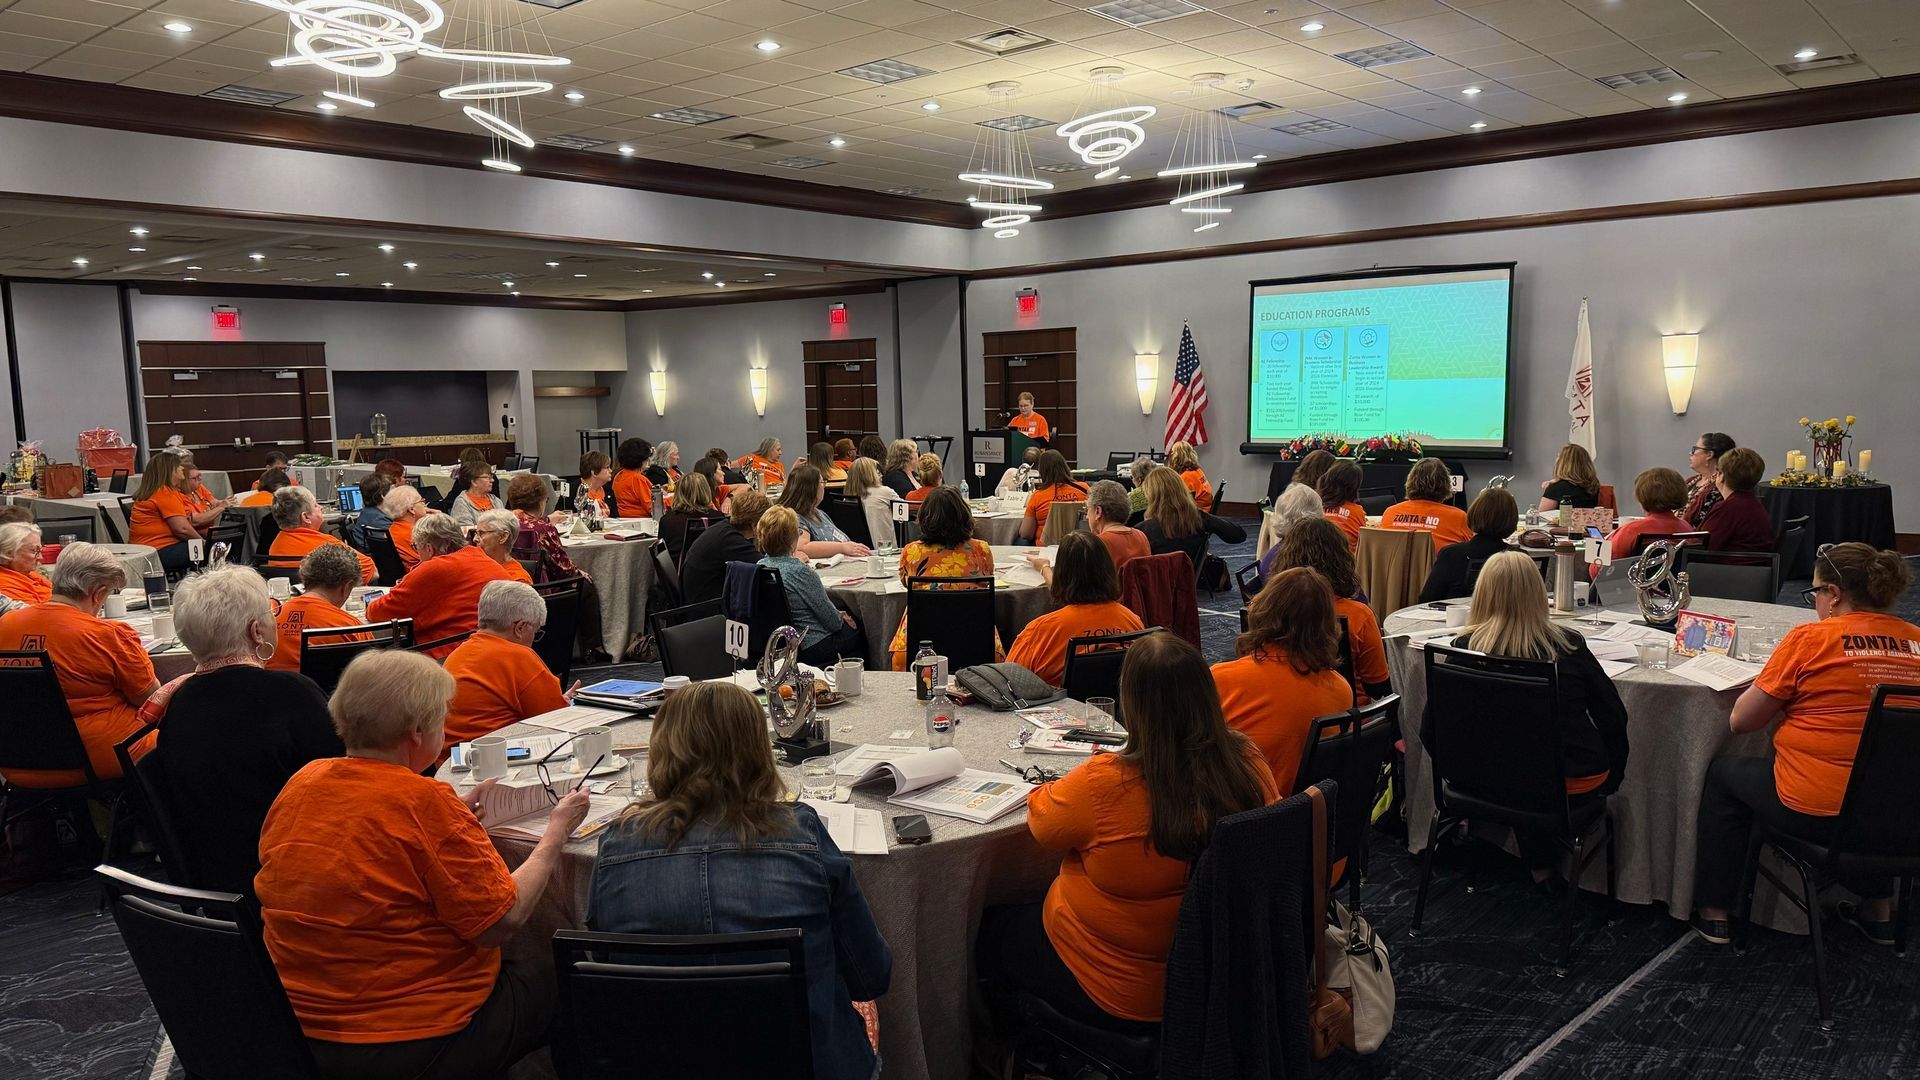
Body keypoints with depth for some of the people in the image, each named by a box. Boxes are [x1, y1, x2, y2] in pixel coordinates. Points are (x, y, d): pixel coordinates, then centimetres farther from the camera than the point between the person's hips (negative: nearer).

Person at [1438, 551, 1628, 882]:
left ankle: (1539, 867, 28)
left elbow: (1432, 731, -5)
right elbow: (1613, 717, 0)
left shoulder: (1465, 648, -11)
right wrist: (1613, 776, 18)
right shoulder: (1569, 645, -9)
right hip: (1576, 785, 0)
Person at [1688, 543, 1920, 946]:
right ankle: (1878, 910, 40)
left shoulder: (1810, 638, -13)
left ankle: (1714, 913, 25)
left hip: (1814, 813, -6)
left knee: (1724, 773, 20)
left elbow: (1739, 722, -7)